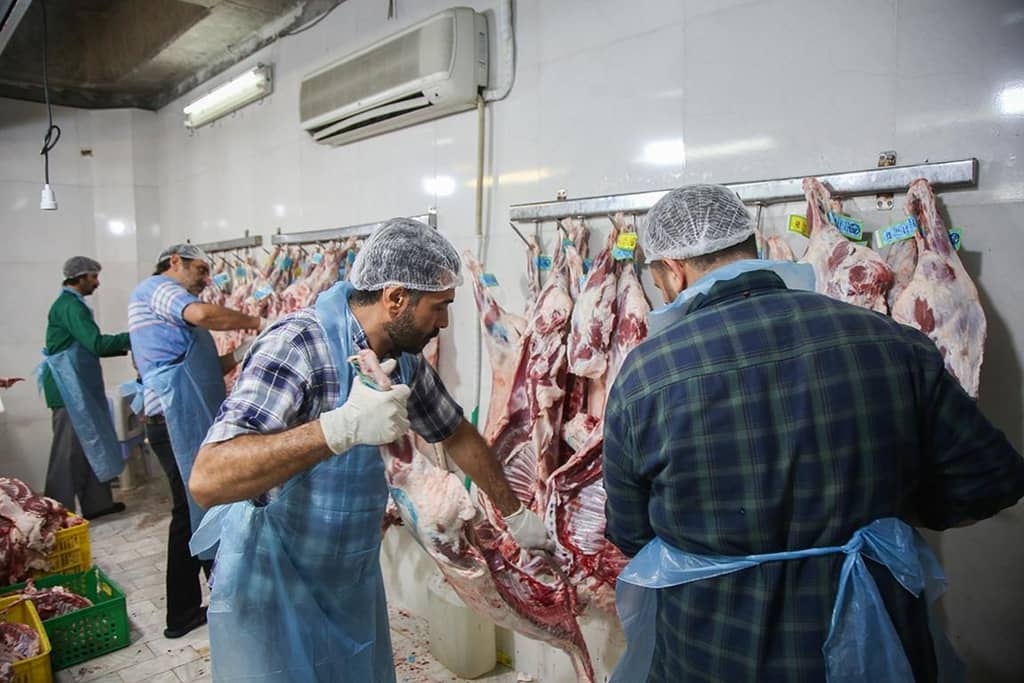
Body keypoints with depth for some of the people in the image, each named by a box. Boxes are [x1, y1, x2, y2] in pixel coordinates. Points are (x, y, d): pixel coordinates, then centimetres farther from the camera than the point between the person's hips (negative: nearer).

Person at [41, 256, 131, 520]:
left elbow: (87, 347, 21)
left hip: (80, 388, 10)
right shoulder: (70, 305, -15)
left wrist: (125, 347, 13)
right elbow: (96, 343, -23)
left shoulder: (71, 304, 17)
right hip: (70, 389, -10)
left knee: (90, 445, 14)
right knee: (68, 451, -5)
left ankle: (97, 503, 22)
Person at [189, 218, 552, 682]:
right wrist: (342, 426, -45)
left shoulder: (404, 360, -4)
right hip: (274, 594, -6)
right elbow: (207, 479, -34)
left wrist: (515, 514, 16)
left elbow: (457, 434, 11)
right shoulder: (299, 344, -26)